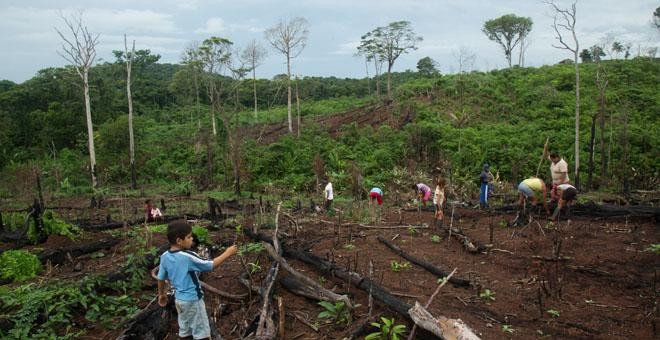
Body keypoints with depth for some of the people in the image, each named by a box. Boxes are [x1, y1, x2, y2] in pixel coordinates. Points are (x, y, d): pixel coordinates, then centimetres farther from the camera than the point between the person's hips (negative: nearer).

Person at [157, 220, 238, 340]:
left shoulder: (165, 257, -4)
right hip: (193, 300, -7)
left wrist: (161, 294, 24)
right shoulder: (188, 257, -25)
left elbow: (161, 278, 8)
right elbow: (211, 266, -19)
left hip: (179, 299, 7)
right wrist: (227, 253, -10)